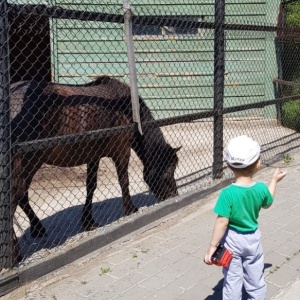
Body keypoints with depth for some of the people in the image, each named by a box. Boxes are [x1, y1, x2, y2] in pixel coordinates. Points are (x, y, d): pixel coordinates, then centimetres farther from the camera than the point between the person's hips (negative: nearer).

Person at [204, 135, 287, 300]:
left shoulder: (228, 193, -25)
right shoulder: (261, 188, -13)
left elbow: (222, 222, -25)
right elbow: (267, 204, 10)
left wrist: (212, 246, -17)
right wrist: (274, 180, 20)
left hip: (232, 241, -3)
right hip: (253, 239, 3)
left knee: (232, 279, 10)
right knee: (256, 279, 19)